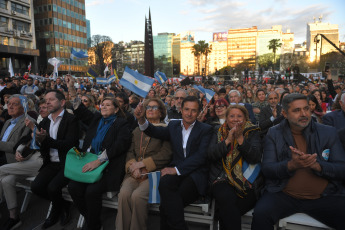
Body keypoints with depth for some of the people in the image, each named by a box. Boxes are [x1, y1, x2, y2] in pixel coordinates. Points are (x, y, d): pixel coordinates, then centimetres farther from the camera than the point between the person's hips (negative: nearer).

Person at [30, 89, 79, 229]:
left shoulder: (71, 120, -8)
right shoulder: (45, 122, 13)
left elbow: (69, 144, -18)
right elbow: (42, 148, 12)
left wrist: (46, 140, -26)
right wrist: (40, 141, -11)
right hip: (51, 163, 6)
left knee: (52, 188, -23)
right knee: (36, 187, -13)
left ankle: (56, 212, 12)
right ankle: (63, 205, 13)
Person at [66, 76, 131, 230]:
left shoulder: (121, 124, -1)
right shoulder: (96, 119, 19)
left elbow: (120, 145, -15)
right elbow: (80, 111, 21)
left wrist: (98, 161, -22)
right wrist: (71, 89, 13)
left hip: (109, 166, -5)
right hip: (89, 162, 6)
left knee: (92, 191, -26)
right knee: (73, 187, -17)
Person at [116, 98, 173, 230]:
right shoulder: (137, 130, 23)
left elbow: (166, 154, -5)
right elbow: (130, 151, 16)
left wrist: (142, 164, -9)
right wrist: (133, 166, -6)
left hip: (154, 172, -3)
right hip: (135, 174, 4)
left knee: (137, 195, -29)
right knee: (124, 193, -26)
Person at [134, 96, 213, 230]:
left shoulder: (205, 129, 5)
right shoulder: (173, 125, 18)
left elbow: (201, 156, -8)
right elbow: (157, 132, 3)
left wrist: (176, 169, -17)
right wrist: (141, 119, -16)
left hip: (195, 173, -3)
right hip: (176, 172, 3)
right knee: (165, 183, -32)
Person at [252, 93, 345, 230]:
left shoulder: (328, 133, 7)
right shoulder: (274, 134, 3)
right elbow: (267, 169, -3)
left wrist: (316, 165, -18)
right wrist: (291, 165, -23)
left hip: (323, 197, 3)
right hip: (283, 195, -2)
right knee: (260, 214, -29)